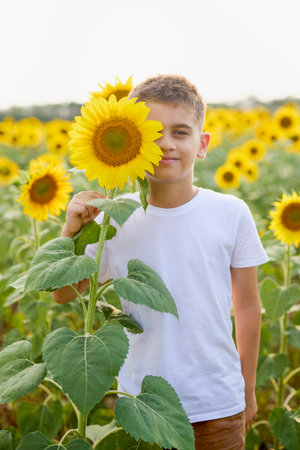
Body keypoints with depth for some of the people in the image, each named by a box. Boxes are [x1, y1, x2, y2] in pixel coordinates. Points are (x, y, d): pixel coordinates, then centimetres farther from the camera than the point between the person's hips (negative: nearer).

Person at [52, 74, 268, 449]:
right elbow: (63, 294, -1)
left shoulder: (231, 214, -8)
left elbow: (247, 305, 1)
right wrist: (71, 230, -18)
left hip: (217, 405, 0)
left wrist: (248, 390, 8)